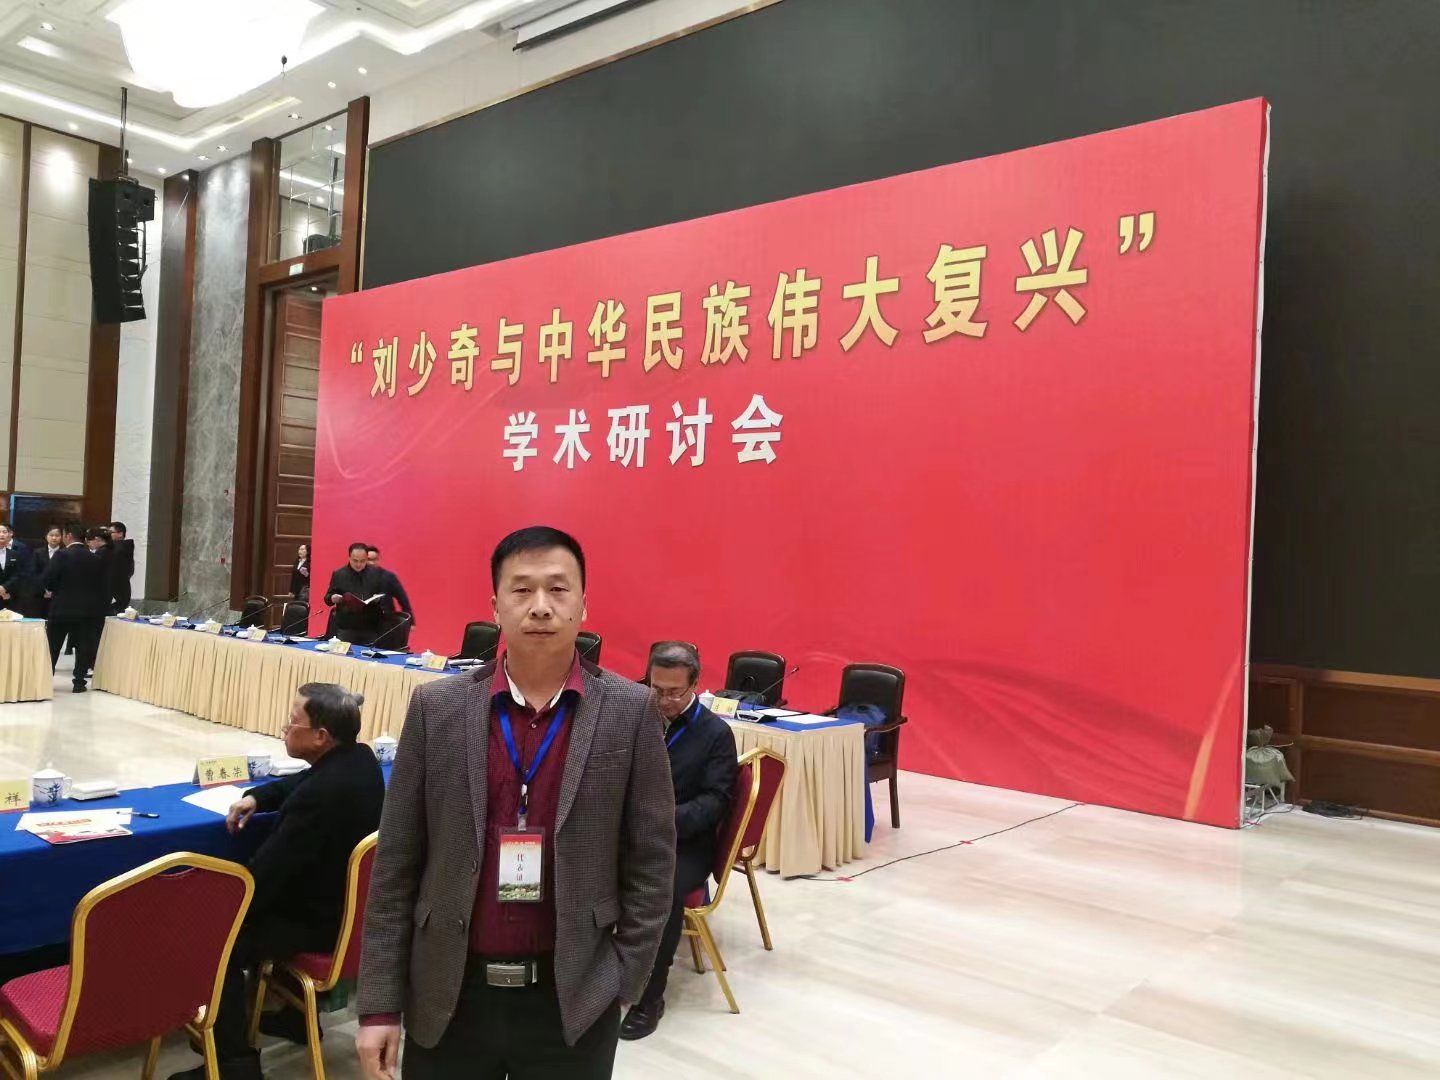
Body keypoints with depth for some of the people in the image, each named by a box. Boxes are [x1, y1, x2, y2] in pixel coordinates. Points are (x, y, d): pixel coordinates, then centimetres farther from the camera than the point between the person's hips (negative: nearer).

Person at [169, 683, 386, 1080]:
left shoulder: (321, 793, -32)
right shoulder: (361, 758, -3)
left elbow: (270, 867, -23)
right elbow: (300, 783, 19)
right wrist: (256, 797, 3)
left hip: (323, 920, -10)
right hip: (347, 900, 10)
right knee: (260, 904, 29)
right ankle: (294, 1014, 37)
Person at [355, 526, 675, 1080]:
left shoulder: (630, 712, -6)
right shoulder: (436, 707, -3)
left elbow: (651, 861, -1)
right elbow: (396, 864, 0)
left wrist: (622, 981, -4)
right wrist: (379, 1002, -1)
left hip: (574, 1000, -1)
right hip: (449, 994, 1)